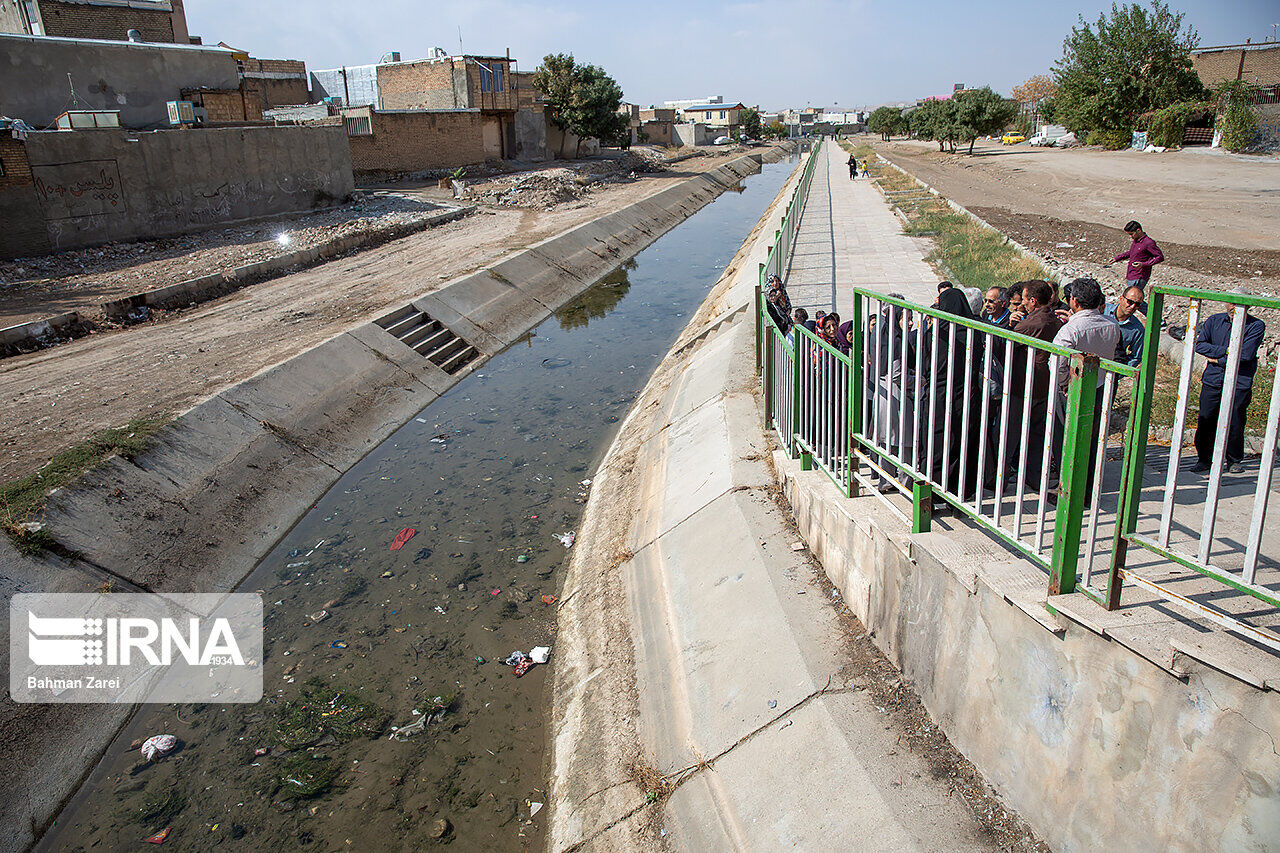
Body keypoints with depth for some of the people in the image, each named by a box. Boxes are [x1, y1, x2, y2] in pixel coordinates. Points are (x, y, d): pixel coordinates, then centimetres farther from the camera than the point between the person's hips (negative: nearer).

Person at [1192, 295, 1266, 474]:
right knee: (1206, 422, 2)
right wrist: (1226, 351, -13)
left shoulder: (1256, 326, -1)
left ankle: (1234, 460, 20)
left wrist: (1218, 360, -7)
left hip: (1239, 384, -2)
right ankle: (1204, 459, 16)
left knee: (1235, 424, 1)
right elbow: (1199, 344, -4)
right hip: (1212, 381, 2)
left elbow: (1246, 354, -13)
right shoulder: (1215, 321, 7)